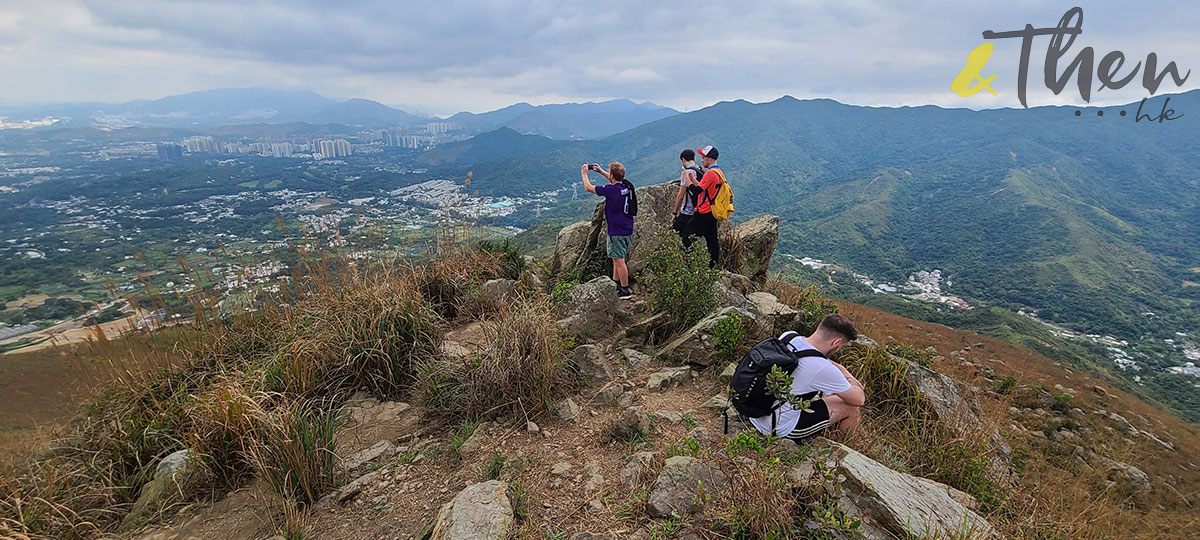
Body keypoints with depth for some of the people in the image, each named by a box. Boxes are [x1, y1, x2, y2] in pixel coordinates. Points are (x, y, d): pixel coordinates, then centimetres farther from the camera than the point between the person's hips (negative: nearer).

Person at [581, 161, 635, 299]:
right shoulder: (627, 186, 2)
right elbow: (615, 181, 28)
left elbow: (588, 188, -7)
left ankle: (625, 290, 8)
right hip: (628, 230, 9)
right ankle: (615, 284, 34)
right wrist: (600, 171, 32)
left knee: (619, 260, 1)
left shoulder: (611, 190, -21)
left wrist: (584, 173, 9)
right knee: (617, 258, 21)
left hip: (617, 232, -8)